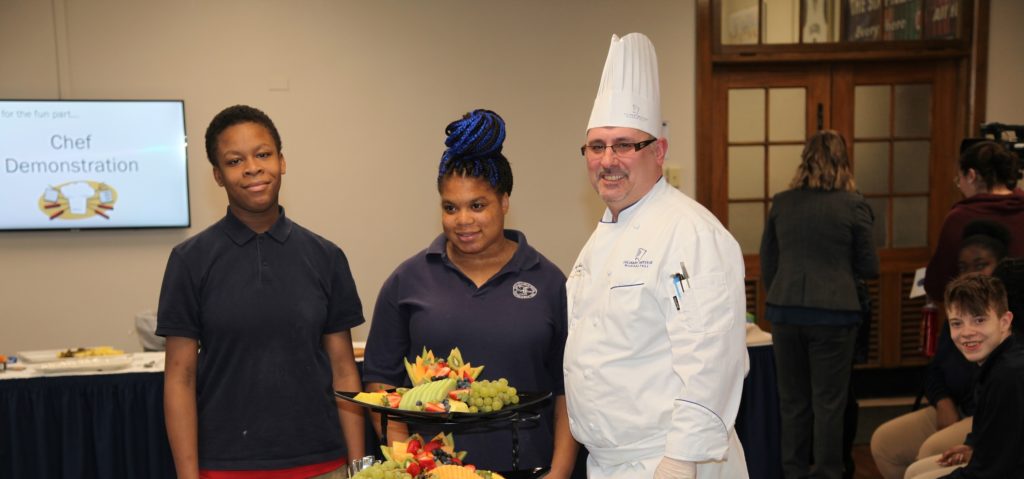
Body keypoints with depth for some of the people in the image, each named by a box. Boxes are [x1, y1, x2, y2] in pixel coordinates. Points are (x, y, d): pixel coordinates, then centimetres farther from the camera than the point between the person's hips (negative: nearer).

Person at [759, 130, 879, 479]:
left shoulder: (781, 203, 2)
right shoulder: (853, 205, -5)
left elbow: (766, 265, 8)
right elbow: (869, 268, -1)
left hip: (785, 311, 3)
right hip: (833, 312, -3)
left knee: (792, 401, 13)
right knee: (828, 403, 5)